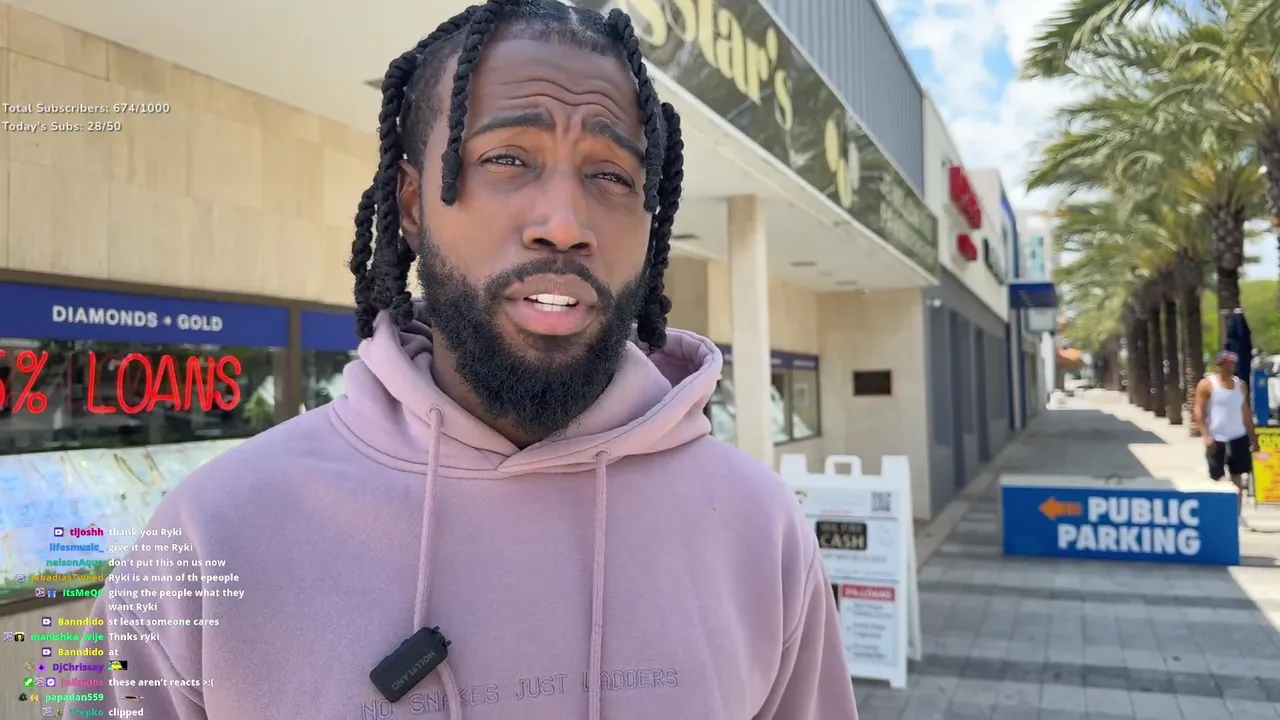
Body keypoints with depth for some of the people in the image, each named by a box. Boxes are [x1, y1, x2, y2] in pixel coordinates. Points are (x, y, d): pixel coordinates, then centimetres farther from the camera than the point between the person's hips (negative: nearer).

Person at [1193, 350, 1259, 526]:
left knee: (1237, 477, 7)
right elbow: (1198, 412, -11)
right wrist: (1206, 435, -19)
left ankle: (1238, 515, 14)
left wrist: (1252, 437, 10)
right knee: (1216, 479, 5)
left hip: (1238, 437, 4)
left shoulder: (1239, 384, 8)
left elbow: (1245, 412, 12)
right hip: (1217, 439, -4)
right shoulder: (1207, 384, -8)